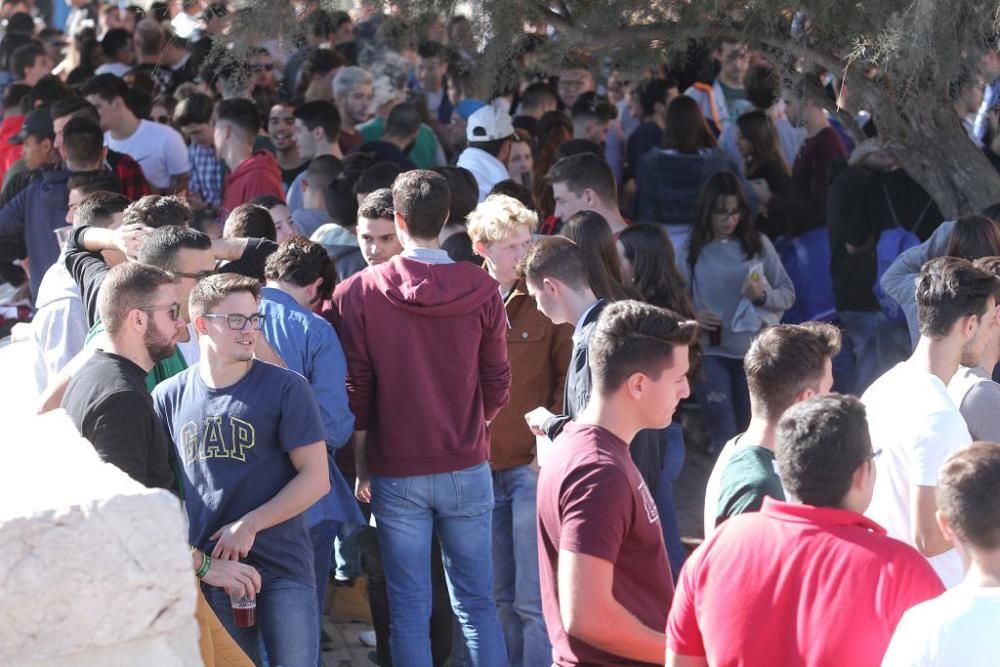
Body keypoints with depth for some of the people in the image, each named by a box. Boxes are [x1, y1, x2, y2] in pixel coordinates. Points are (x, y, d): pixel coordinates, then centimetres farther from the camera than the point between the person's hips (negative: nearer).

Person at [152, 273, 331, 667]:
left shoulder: (286, 389, -5)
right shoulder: (169, 397, 3)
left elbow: (316, 479, -7)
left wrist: (250, 524, -13)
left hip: (282, 565, -2)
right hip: (206, 567, 3)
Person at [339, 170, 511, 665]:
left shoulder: (365, 290, -6)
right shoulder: (481, 290, -5)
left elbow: (356, 389, -2)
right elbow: (496, 385, 3)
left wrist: (361, 465, 7)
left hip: (395, 473, -1)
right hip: (466, 469, 1)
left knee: (409, 609, 5)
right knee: (477, 602, 9)